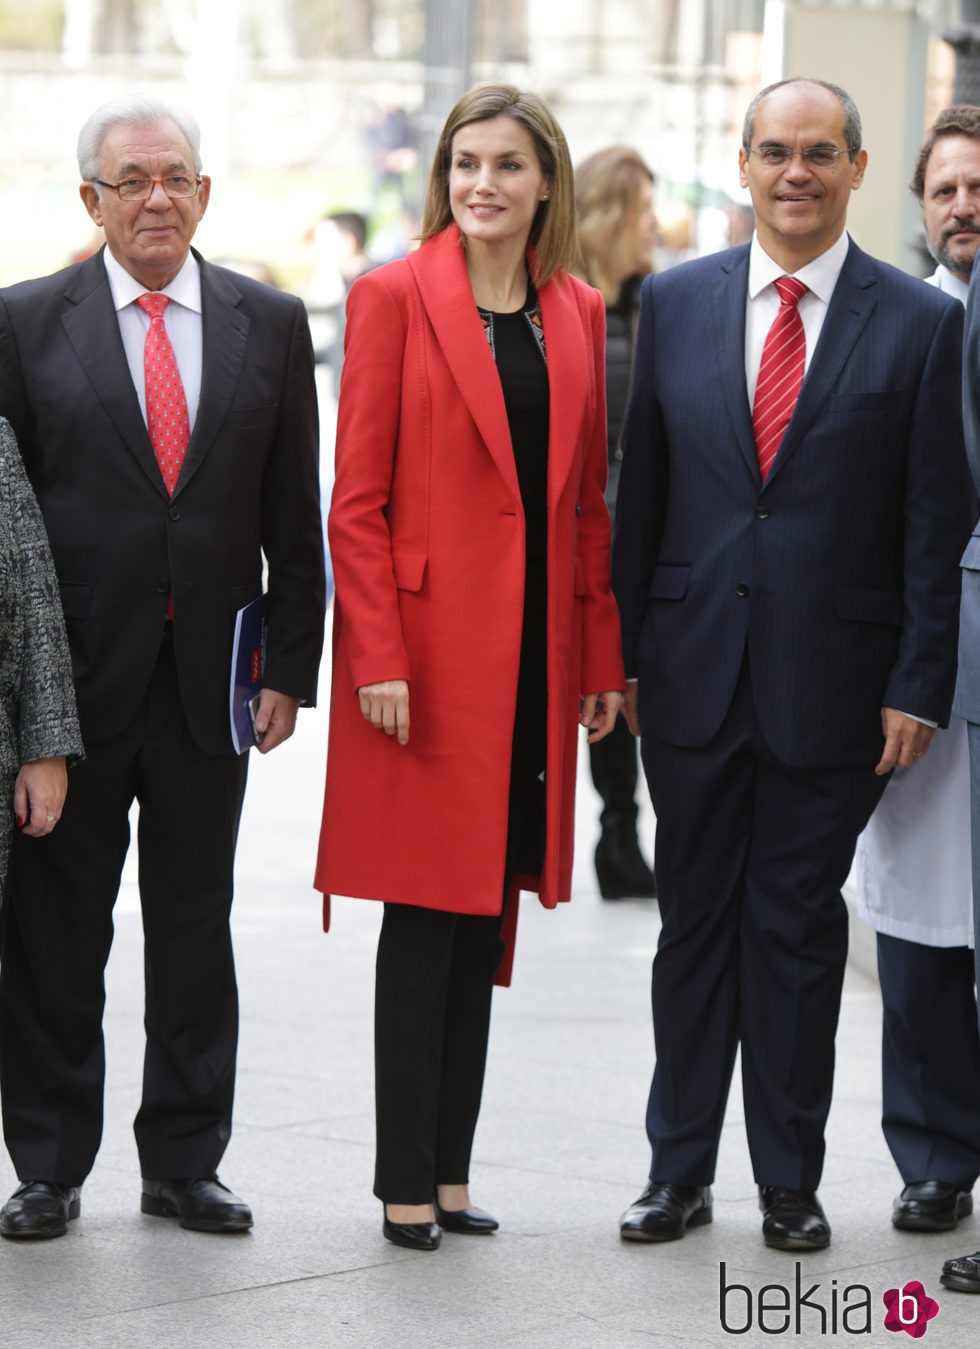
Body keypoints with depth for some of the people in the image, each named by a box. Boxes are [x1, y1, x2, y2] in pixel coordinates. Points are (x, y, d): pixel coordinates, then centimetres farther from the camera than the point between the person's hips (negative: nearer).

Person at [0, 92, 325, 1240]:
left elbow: (294, 517, 7)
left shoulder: (269, 325, 6)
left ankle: (182, 1164, 18)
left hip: (209, 677, 2)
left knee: (195, 928, 9)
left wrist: (289, 667, 1)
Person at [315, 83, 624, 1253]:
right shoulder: (394, 297, -4)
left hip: (533, 657, 5)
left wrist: (602, 658, 8)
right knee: (427, 913, -2)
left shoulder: (578, 316, 10)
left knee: (488, 913, 9)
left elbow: (589, 501, 13)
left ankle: (451, 1166, 16)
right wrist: (378, 657, -14)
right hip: (429, 645, -5)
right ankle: (407, 1182, 4)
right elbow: (357, 499, -7)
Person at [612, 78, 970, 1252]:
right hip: (695, 671, 2)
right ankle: (679, 1168, 19)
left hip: (833, 686, -2)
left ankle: (790, 1182, 16)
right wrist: (622, 651, 5)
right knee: (694, 922, 9)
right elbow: (641, 491, 8)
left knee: (799, 930, 6)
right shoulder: (676, 302, 5)